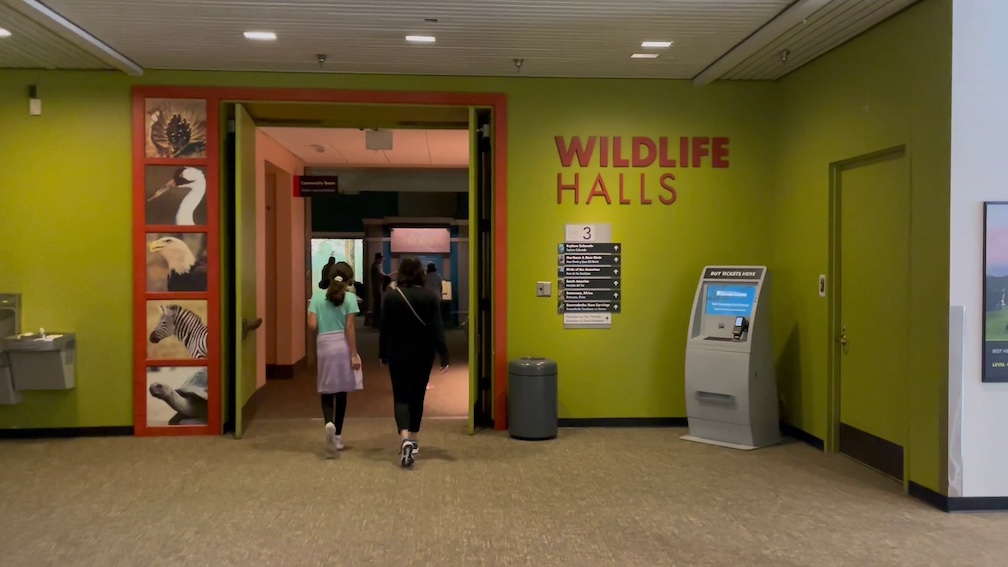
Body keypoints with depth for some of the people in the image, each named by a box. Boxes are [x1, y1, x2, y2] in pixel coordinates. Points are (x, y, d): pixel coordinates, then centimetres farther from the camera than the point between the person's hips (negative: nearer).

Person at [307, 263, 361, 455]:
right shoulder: (349, 297, -2)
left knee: (326, 390, 10)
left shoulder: (318, 297, 3)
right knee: (341, 391, 11)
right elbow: (349, 328, -7)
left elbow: (312, 325, -4)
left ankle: (329, 423, -19)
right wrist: (354, 354, -5)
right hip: (342, 346, -1)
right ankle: (337, 436, 18)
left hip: (324, 345, 1)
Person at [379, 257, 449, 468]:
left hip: (398, 354, -1)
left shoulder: (391, 296, -7)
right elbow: (437, 329, -10)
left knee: (401, 396, -1)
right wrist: (444, 356, -8)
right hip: (423, 354, 2)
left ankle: (405, 438, -23)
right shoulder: (430, 297, -6)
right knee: (417, 396, 15)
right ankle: (414, 438, 26)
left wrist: (383, 354, 8)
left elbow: (384, 328, -3)